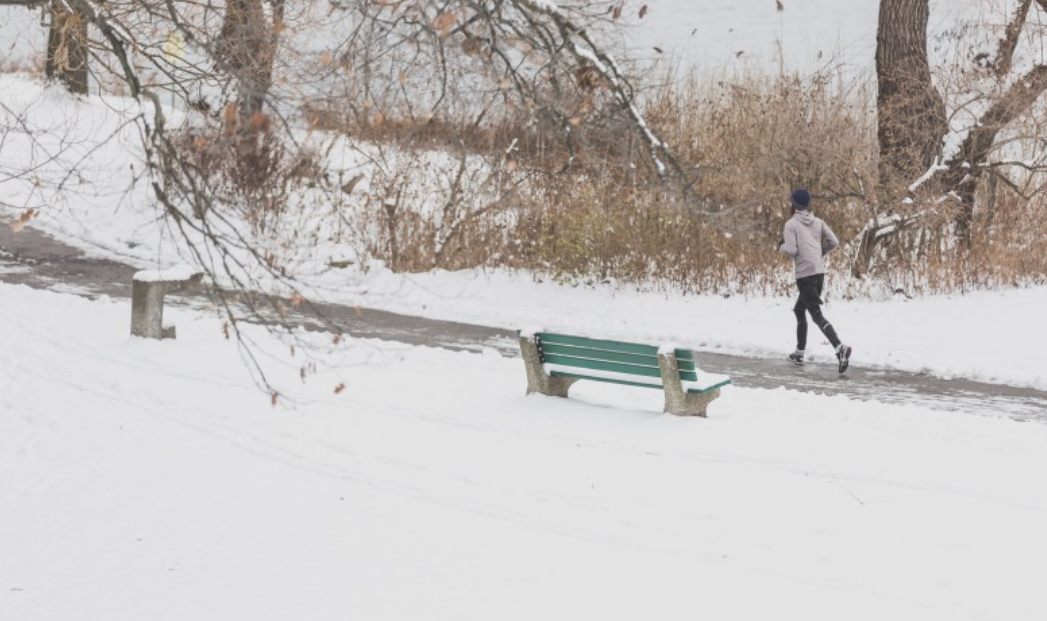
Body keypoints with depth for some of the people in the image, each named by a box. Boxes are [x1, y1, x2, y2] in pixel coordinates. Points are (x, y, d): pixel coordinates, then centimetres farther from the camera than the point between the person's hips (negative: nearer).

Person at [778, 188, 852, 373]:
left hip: (805, 275, -7)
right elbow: (834, 242, 3)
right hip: (819, 273, 7)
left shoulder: (791, 224, -6)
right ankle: (799, 352, 28)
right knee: (800, 310, 24)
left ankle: (840, 347, -32)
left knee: (817, 315, -13)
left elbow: (791, 250, -14)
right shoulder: (818, 222, 10)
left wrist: (781, 246, 7)